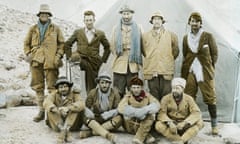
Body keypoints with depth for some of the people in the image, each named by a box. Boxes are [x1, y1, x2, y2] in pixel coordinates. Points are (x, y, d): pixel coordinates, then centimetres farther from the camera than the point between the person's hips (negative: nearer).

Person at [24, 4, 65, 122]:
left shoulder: (55, 29, 8)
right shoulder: (33, 29, 13)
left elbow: (62, 43, 8)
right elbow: (26, 43, 18)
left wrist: (59, 55, -3)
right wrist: (28, 54, 3)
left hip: (51, 62, -3)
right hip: (36, 61, 3)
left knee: (52, 87, -4)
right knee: (38, 87, 6)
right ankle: (41, 111, 13)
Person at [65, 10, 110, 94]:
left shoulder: (100, 34, 7)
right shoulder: (78, 32, 8)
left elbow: (107, 47, 17)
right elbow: (67, 44, 14)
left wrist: (103, 60, 8)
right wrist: (70, 56, 4)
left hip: (94, 62, 0)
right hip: (81, 58, 0)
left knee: (91, 87, -1)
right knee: (75, 57, -37)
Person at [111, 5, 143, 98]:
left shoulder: (137, 28, 11)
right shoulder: (116, 28, 12)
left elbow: (140, 46, 8)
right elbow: (112, 46, 10)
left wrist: (138, 60, 2)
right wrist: (117, 56, 4)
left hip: (133, 65, 0)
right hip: (119, 64, 0)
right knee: (118, 92, -1)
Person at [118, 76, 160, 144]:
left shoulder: (147, 95, -3)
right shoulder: (128, 96, -8)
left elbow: (156, 105, -18)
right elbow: (121, 108, -25)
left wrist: (145, 110, -34)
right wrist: (136, 112, -33)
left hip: (145, 125, 1)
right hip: (131, 127, -1)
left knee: (151, 115, -24)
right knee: (127, 114, -26)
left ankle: (139, 139, -33)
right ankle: (147, 136, -25)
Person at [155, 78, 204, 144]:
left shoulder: (188, 98, -5)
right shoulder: (166, 98, -7)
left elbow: (196, 112, -16)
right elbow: (161, 113, -17)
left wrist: (185, 123, -32)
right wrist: (169, 123, -36)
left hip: (184, 126, 1)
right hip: (171, 125, -1)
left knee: (199, 123, -25)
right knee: (158, 125, -31)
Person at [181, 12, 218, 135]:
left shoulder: (208, 36, -1)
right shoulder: (186, 38, 9)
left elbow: (214, 54, 3)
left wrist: (210, 68, 2)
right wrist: (185, 70, 11)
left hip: (205, 71, -3)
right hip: (189, 71, 3)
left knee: (210, 97, -3)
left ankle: (214, 125, 5)